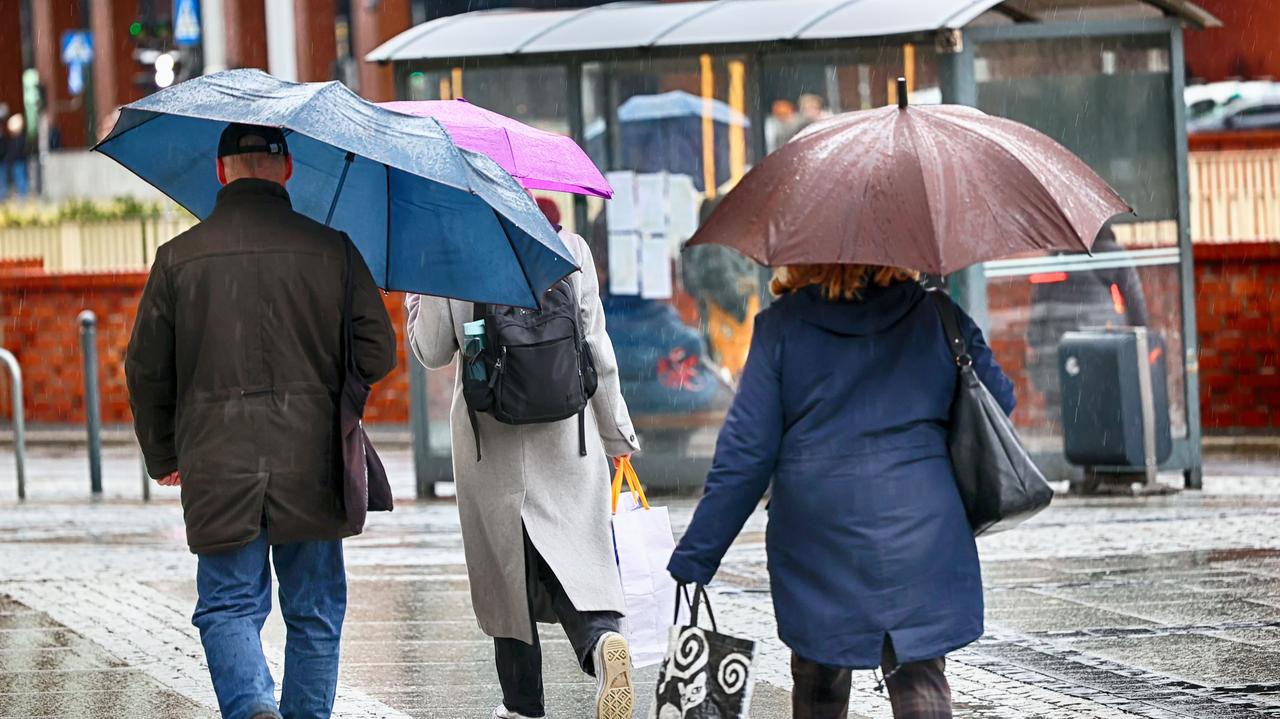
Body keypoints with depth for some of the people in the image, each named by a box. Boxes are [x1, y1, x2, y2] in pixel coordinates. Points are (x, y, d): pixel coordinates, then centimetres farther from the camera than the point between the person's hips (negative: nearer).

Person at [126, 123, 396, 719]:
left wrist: (161, 456, 19)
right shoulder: (332, 250, -1)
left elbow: (146, 370, 4)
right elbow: (378, 354, 0)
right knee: (314, 613, 12)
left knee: (229, 606, 4)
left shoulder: (178, 257, 0)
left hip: (218, 469, 0)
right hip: (311, 466, 0)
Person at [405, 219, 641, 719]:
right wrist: (616, 433, 11)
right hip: (566, 435, 1)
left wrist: (416, 298, 18)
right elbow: (597, 351, 1)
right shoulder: (569, 248, -2)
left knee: (506, 566, 11)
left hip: (488, 439, -1)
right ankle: (600, 639, -29)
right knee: (575, 560, 3)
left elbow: (432, 353, 2)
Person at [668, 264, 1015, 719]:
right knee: (920, 677, 1)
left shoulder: (781, 325, -1)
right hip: (919, 532, 0)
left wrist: (693, 559, 1)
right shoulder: (935, 316, 2)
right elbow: (999, 401, 10)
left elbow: (745, 452, -3)